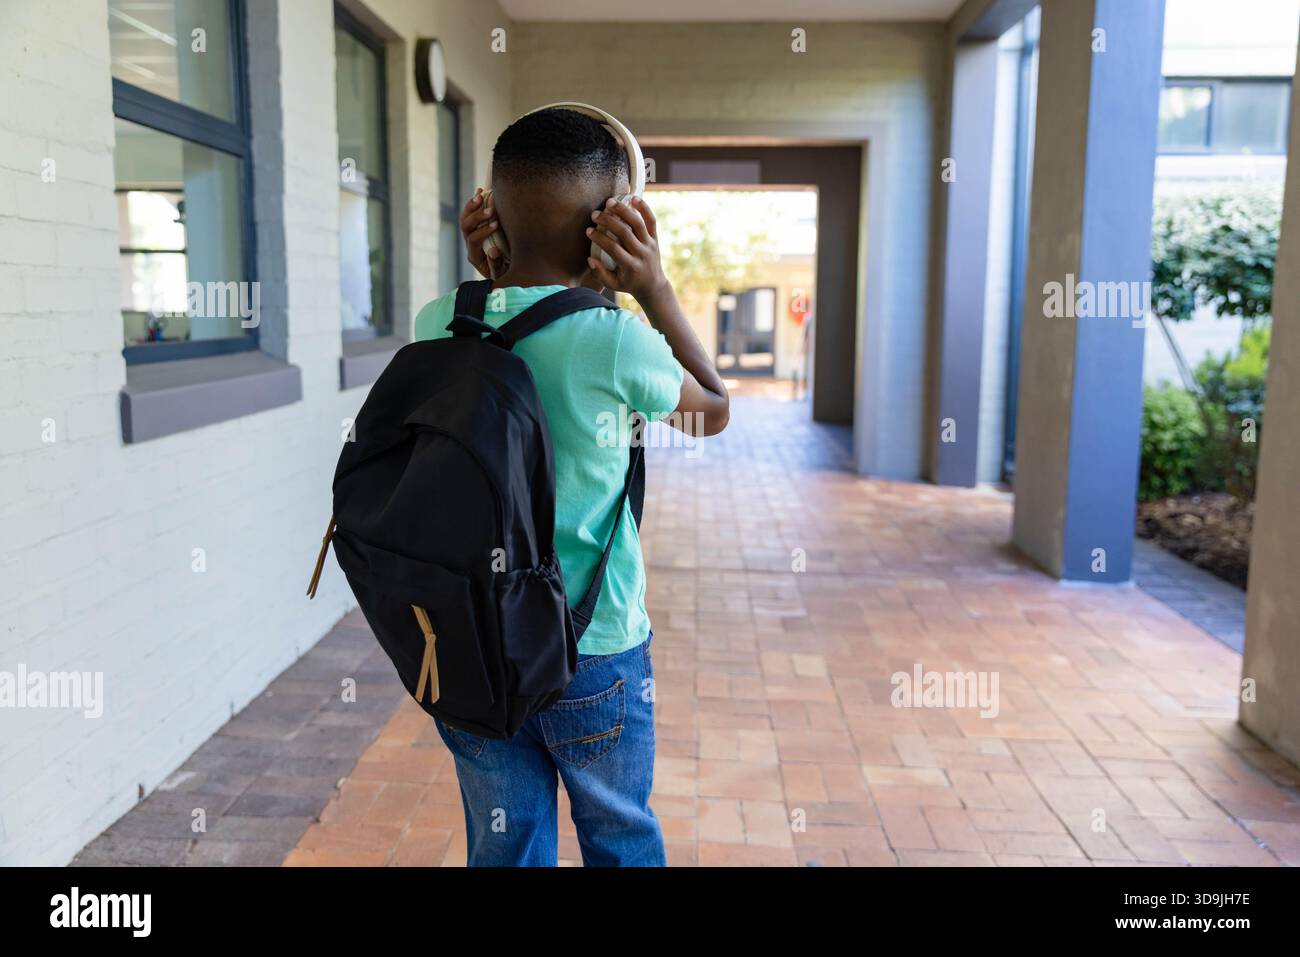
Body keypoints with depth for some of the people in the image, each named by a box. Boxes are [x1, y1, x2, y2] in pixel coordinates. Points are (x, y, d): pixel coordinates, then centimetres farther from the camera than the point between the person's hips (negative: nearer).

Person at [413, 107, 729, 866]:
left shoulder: (439, 325, -7)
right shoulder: (616, 341, -19)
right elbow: (716, 412, 1)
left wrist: (489, 280, 7)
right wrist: (656, 290, -2)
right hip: (592, 657, -3)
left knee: (504, 845, 20)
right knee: (621, 841, 21)